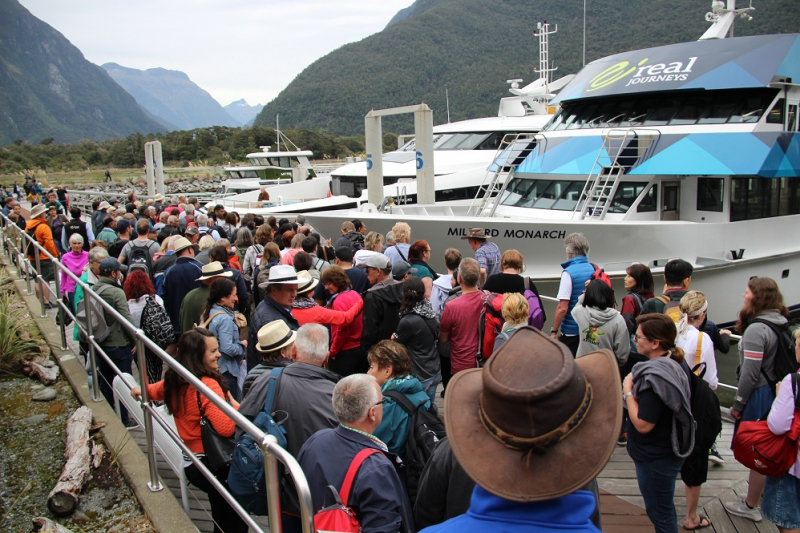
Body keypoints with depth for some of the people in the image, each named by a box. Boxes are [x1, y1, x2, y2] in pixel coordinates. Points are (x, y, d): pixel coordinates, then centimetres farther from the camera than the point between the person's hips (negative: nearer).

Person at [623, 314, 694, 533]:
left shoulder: (656, 377, -28)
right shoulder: (673, 365, 3)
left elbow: (642, 424, -27)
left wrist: (627, 390, -19)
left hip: (656, 459, -10)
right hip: (664, 451, 10)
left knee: (660, 512, 8)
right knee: (663, 509, 25)